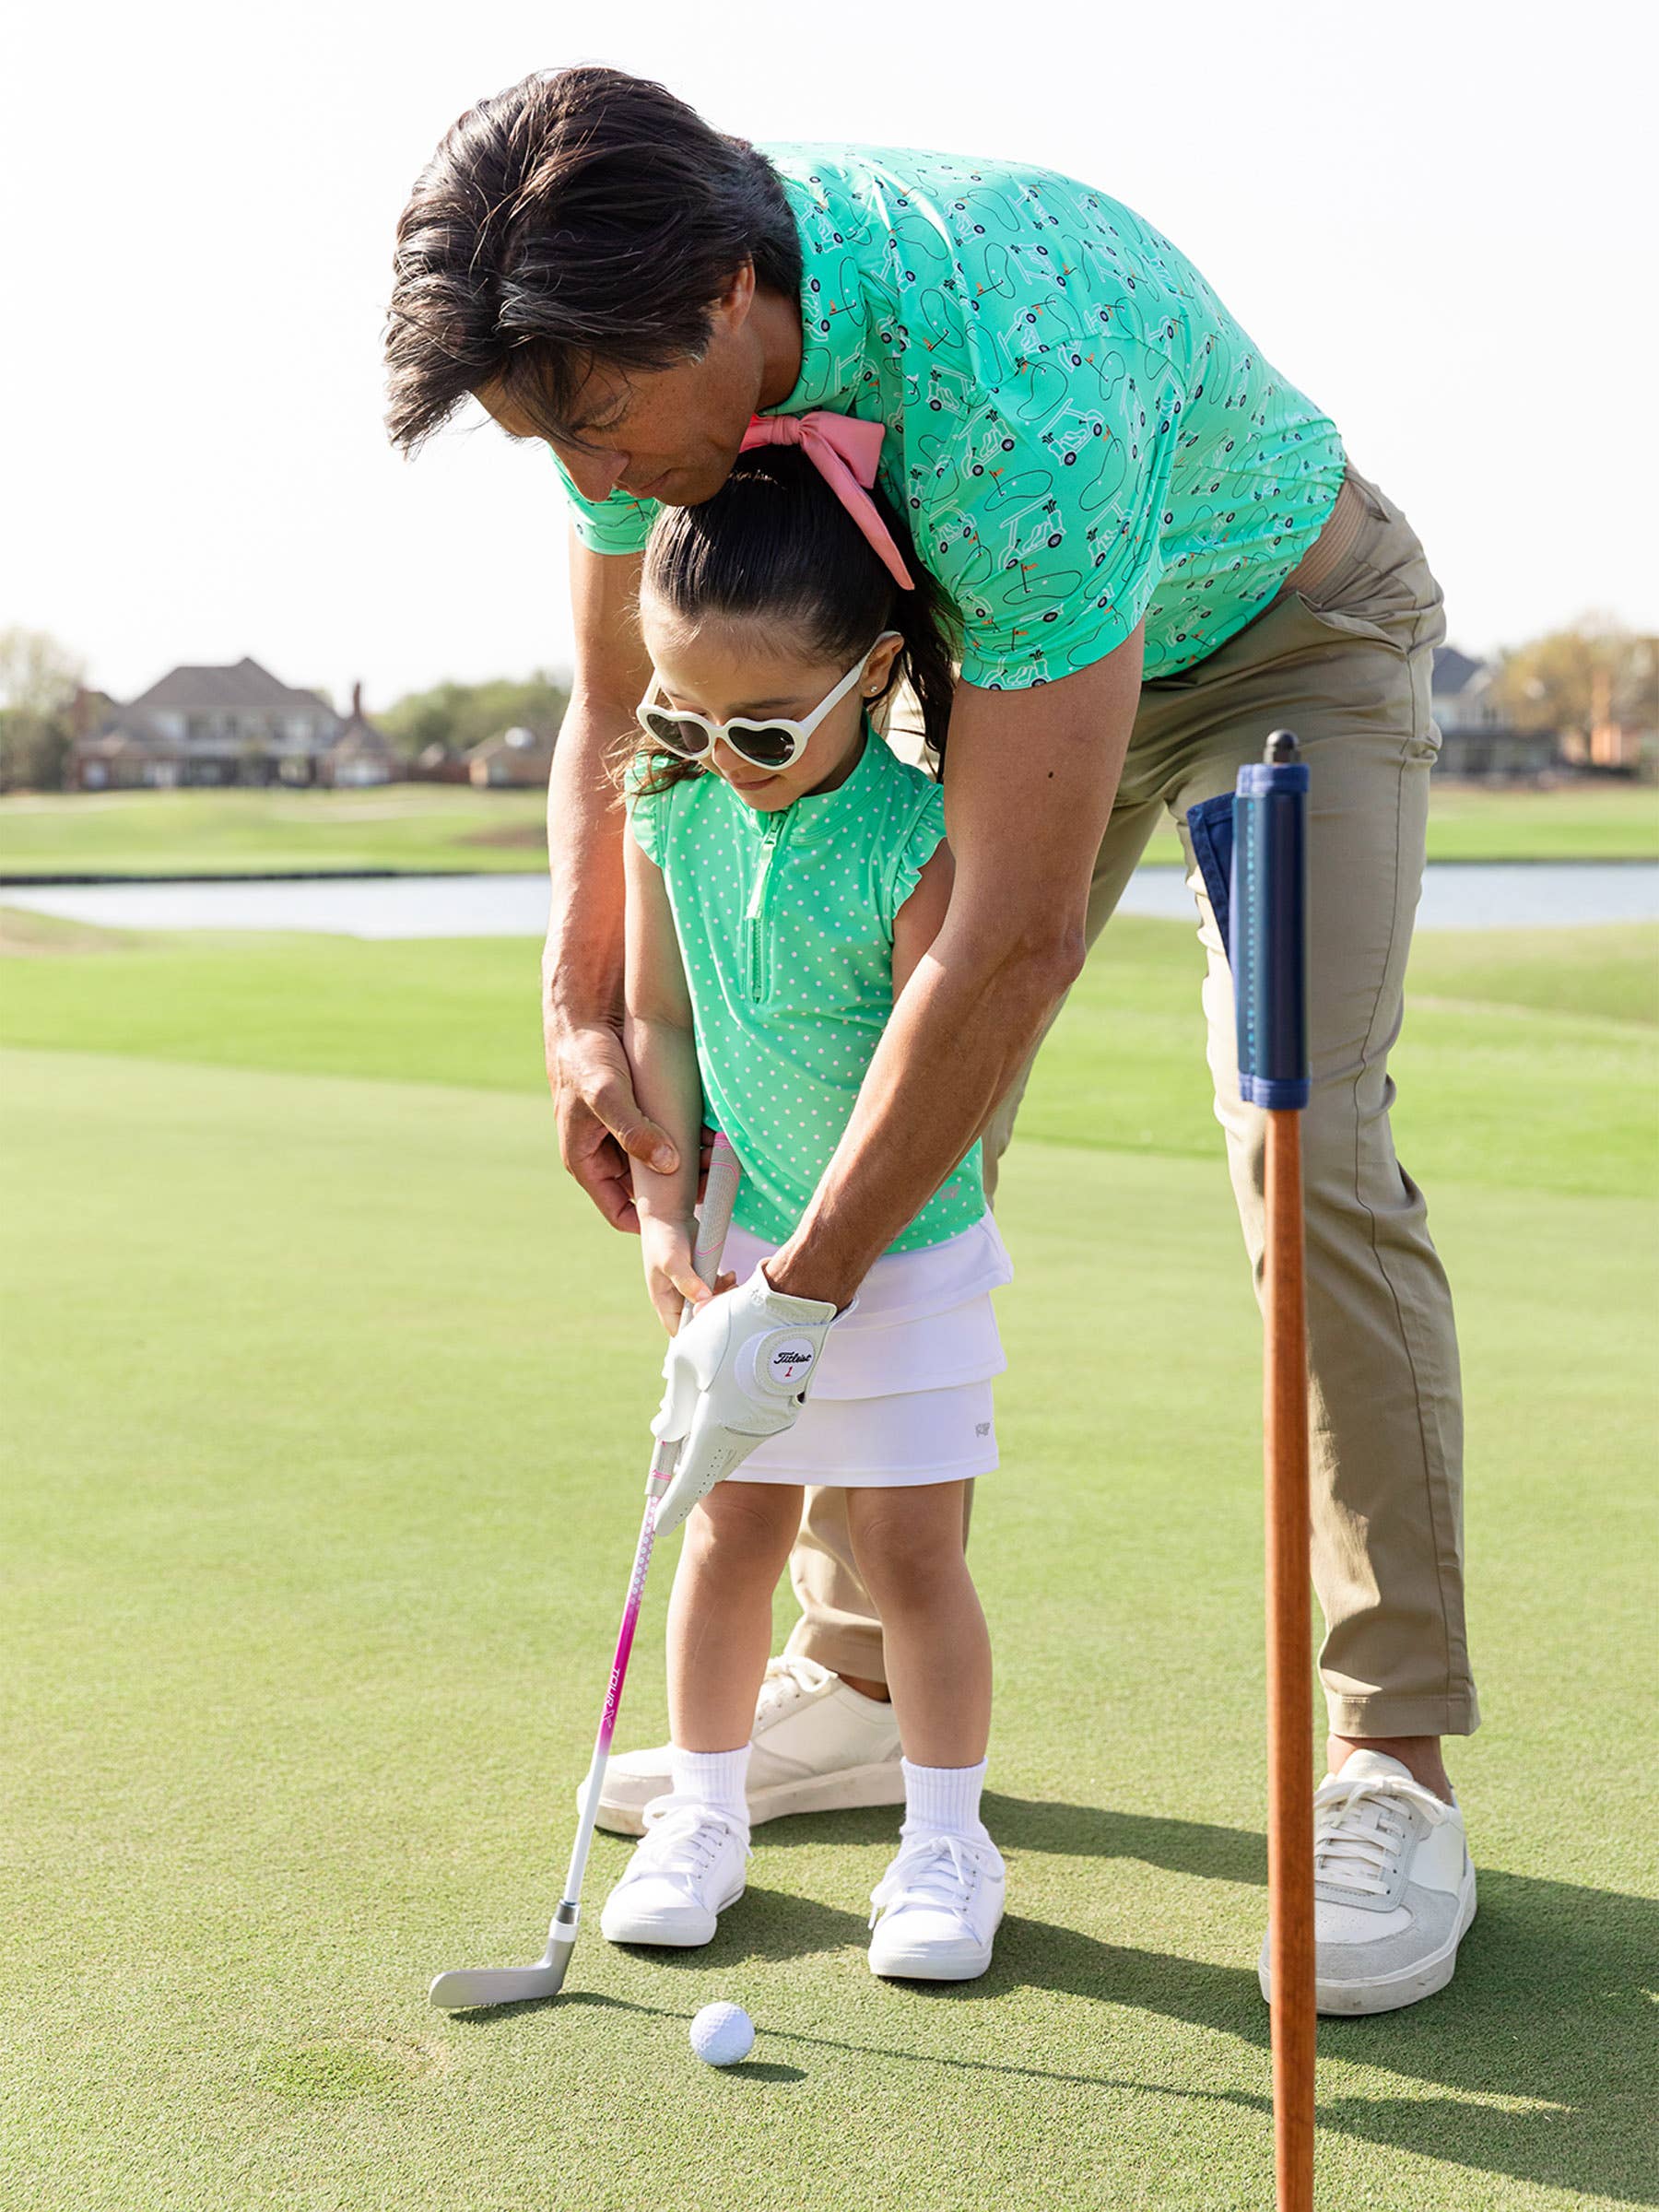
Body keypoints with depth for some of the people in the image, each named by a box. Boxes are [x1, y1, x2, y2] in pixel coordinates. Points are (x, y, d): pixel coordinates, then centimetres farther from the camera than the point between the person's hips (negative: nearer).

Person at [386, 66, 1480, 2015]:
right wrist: (584, 1013, -14)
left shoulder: (1012, 385, -44)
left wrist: (801, 1290, -36)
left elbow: (1020, 932, -41)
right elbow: (620, 704, -3)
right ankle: (862, 1679, 12)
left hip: (1286, 628, -6)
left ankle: (1391, 1764, -13)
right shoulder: (634, 332, -21)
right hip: (1003, 653, 7)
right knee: (896, 1145, 0)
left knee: (1303, 1136, -22)